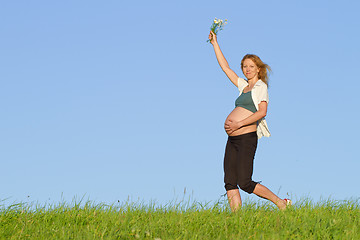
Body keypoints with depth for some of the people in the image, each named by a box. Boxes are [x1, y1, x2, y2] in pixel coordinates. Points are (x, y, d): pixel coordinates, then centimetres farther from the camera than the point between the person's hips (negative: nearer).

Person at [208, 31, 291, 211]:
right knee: (230, 183, -3)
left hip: (246, 137, -8)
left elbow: (262, 112, -13)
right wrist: (215, 44, 26)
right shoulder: (244, 86, 21)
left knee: (245, 183, -12)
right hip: (233, 140, 8)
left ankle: (281, 203, 0)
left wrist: (238, 124, -18)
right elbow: (225, 67, 27)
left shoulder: (260, 86, -1)